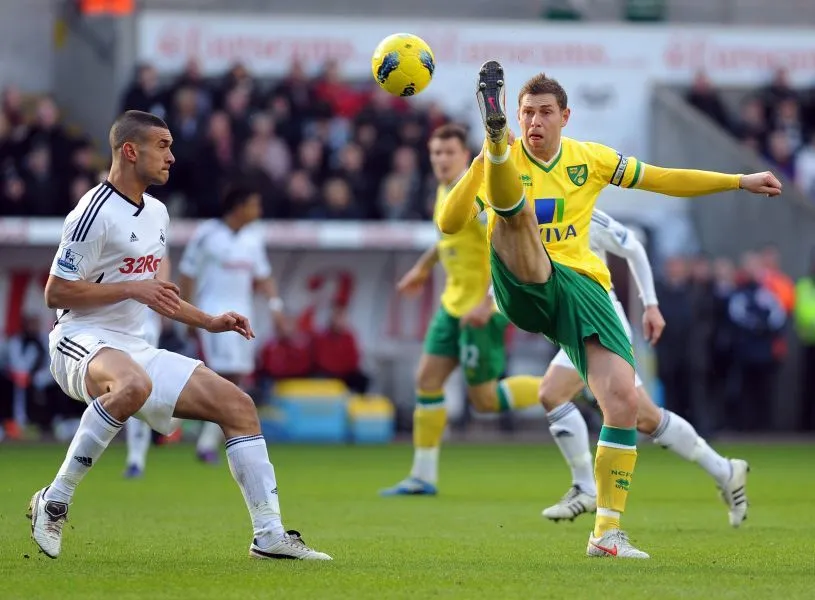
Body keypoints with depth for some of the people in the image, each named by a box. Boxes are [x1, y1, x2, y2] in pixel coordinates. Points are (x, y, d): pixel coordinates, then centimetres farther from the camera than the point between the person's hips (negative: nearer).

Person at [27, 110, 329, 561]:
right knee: (134, 384, -42)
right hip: (82, 341, -9)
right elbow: (55, 292, -14)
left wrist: (208, 321, 17)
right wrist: (131, 289, -18)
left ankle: (269, 535, 0)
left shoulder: (157, 213, 16)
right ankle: (54, 502, -30)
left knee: (236, 404, -1)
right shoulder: (95, 213, -13)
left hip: (135, 348, 9)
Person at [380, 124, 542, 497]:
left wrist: (487, 303, -29)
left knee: (484, 399, -4)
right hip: (454, 302, 9)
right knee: (427, 381, 4)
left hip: (480, 308, -9)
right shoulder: (445, 190, 9)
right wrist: (424, 266, 36)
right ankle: (423, 477, 8)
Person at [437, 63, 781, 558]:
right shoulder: (506, 162, 5)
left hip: (582, 286, 3)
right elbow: (450, 224, -6)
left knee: (624, 399, -15)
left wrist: (739, 182, 20)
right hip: (524, 285, -3)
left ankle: (608, 531, -7)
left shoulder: (589, 159, 14)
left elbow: (664, 180, 22)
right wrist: (477, 168, -23)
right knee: (515, 206, -31)